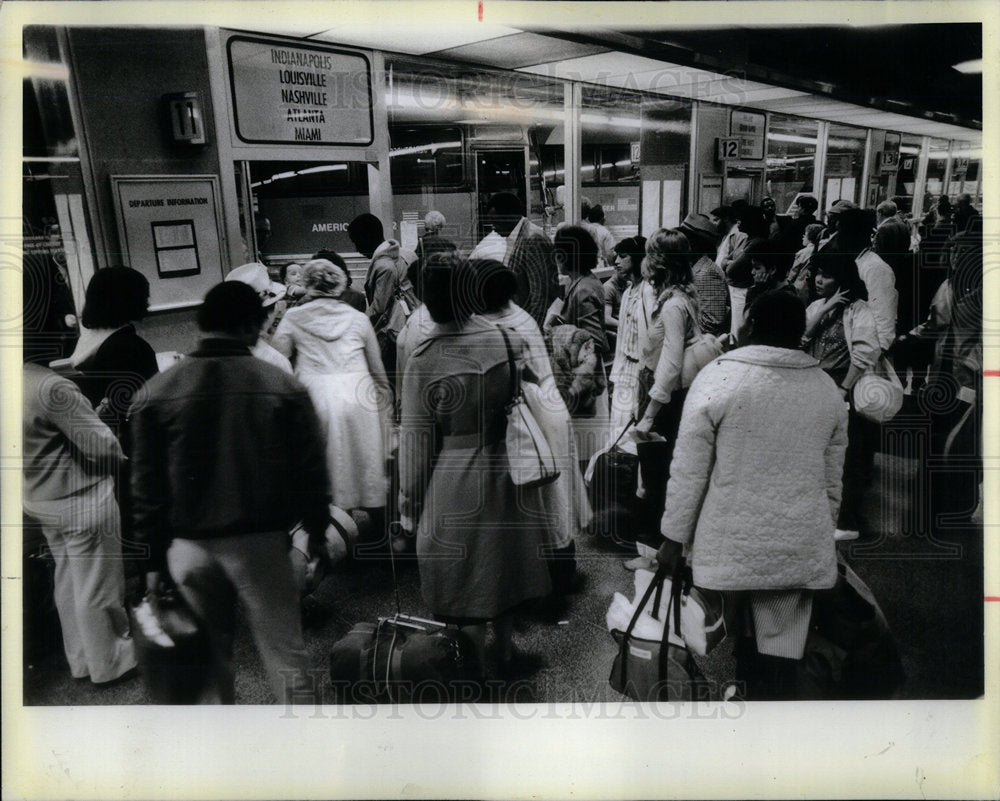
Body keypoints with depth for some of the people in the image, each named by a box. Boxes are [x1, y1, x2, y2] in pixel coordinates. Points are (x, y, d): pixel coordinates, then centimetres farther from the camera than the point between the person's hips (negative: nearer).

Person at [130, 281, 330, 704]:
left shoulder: (157, 392, -3)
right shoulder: (283, 387, -8)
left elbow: (146, 485, 1)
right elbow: (310, 473, -5)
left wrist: (152, 558, 10)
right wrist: (317, 537, 7)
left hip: (189, 546, 2)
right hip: (261, 542, -2)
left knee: (210, 655, 18)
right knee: (285, 653, 9)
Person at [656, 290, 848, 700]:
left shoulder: (716, 378, -8)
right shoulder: (827, 389, 6)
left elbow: (689, 471, -8)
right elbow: (832, 481, 13)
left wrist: (673, 538, 0)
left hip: (730, 547, -3)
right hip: (800, 551, 3)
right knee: (780, 652, 9)